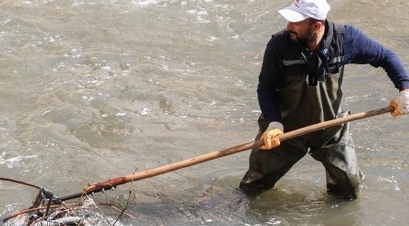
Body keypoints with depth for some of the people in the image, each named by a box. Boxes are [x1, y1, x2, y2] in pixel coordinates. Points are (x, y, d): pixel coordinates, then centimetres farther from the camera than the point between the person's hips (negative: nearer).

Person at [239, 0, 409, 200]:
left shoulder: (345, 38, -20)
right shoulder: (279, 44, -24)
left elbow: (386, 57, -5)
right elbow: (265, 88, -13)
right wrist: (274, 123, -27)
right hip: (285, 128, -1)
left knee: (349, 187, 7)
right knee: (252, 186, 10)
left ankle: (339, 189, 41)